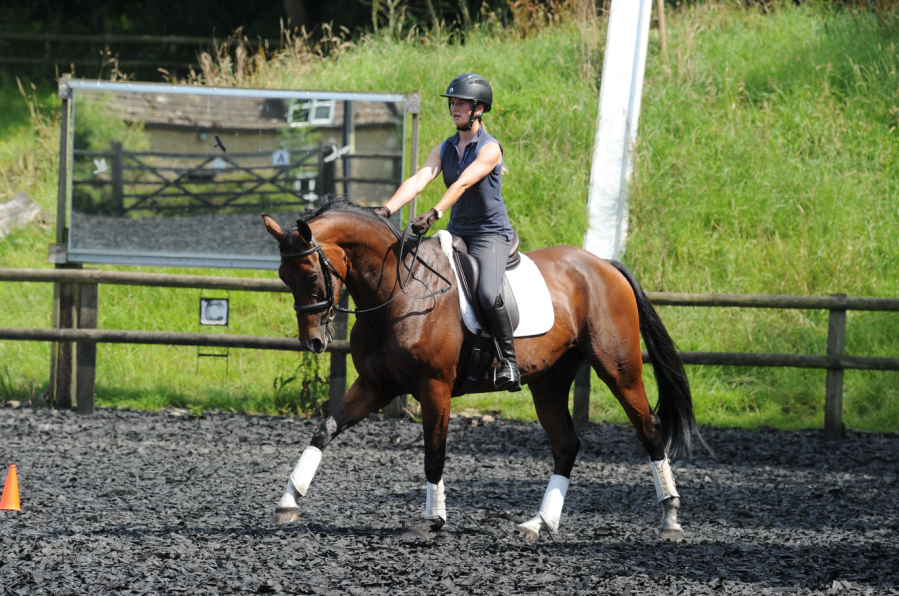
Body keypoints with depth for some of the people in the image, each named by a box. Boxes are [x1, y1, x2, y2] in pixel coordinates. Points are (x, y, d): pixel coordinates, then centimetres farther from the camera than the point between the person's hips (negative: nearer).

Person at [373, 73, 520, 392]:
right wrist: (387, 208, -23)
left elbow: (463, 183, -26)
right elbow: (418, 180, -6)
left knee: (488, 295, -30)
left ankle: (508, 362, -17)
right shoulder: (444, 150, 9)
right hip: (456, 233, 7)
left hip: (491, 234, -7)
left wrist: (435, 213, -41)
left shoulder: (490, 148, -11)